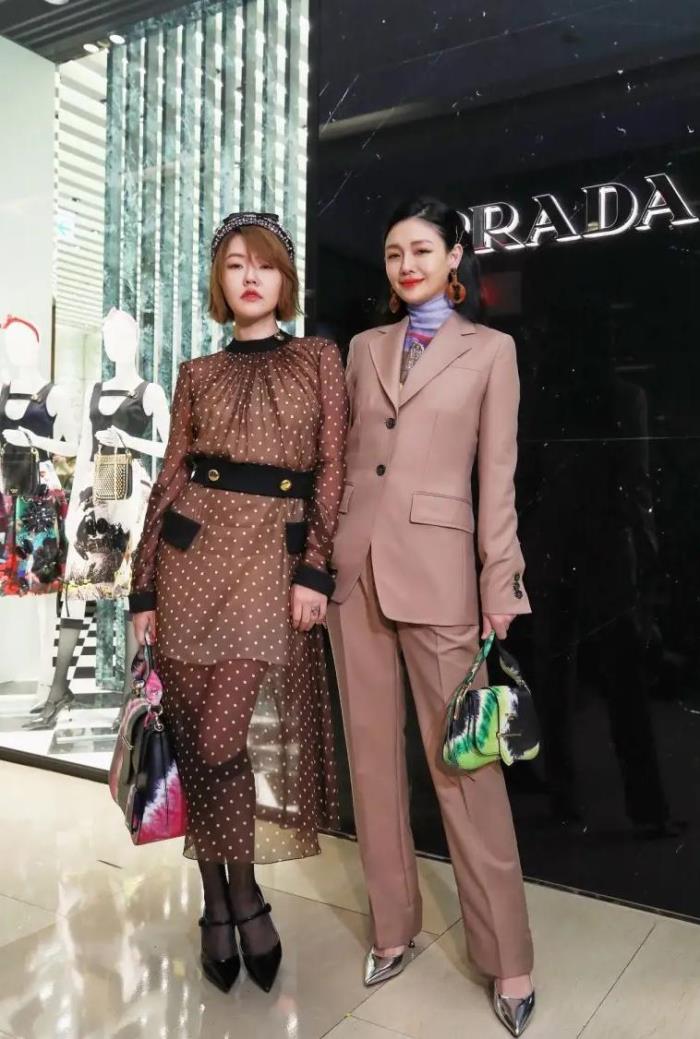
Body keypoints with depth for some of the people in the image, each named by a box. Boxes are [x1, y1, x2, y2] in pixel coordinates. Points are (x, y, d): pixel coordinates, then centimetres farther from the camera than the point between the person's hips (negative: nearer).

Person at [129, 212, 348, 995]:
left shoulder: (319, 359, 8)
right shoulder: (197, 375, 12)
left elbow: (332, 472, 2)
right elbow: (169, 480, 9)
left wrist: (314, 567, -9)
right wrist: (143, 589, 5)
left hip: (276, 554, -2)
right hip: (195, 550, 2)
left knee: (241, 726, -4)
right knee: (199, 727, 4)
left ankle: (231, 899, 20)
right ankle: (232, 901, 23)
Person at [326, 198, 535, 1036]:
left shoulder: (490, 350, 3)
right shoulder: (363, 348, 13)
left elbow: (497, 478, -1)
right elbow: (347, 461, 13)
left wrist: (500, 588, -6)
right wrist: (324, 557, 9)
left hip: (435, 567, -4)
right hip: (355, 564, 4)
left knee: (461, 758, 1)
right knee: (372, 749, 10)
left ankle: (507, 956, 17)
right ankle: (393, 924, 27)